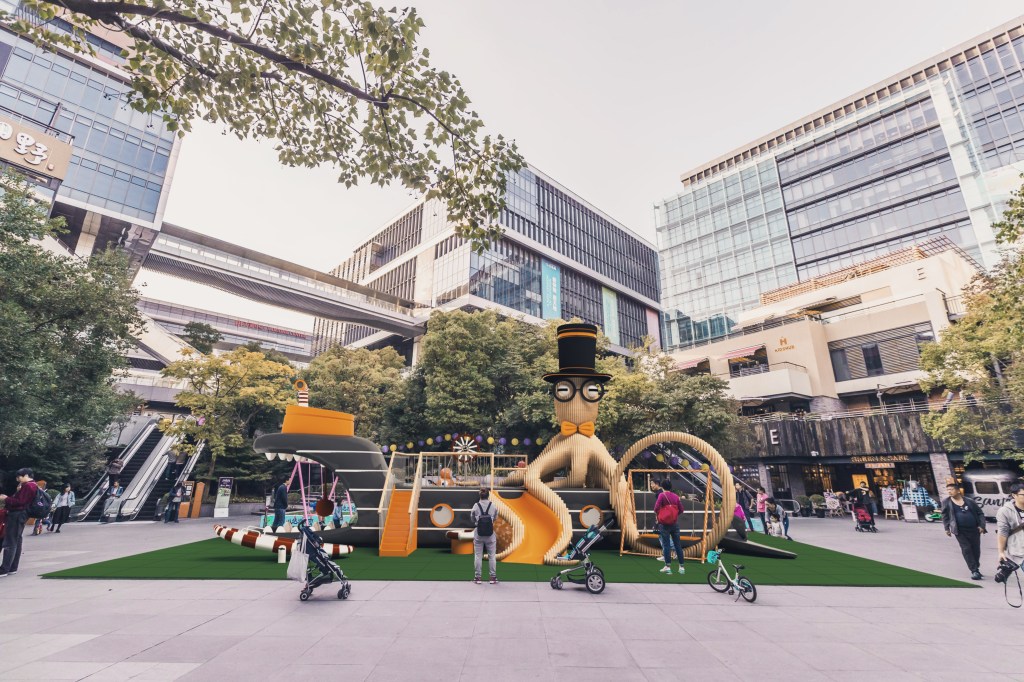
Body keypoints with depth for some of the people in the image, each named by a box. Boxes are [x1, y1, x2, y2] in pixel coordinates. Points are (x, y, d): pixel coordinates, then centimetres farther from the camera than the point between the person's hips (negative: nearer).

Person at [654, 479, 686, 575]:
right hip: (675, 523, 4)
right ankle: (681, 566, 12)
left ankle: (668, 566, 1)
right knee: (678, 544, 9)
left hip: (664, 523, -4)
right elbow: (681, 510, 3)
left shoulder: (662, 495, -9)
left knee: (666, 544, 2)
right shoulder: (676, 496, 3)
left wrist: (657, 516, 3)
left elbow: (656, 507, -17)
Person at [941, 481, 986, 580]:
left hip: (974, 530, 2)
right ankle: (974, 571, -2)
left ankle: (976, 569, 29)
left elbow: (980, 513, 9)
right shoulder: (946, 502, -1)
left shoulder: (969, 501, 2)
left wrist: (981, 525, -3)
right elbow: (945, 516, 5)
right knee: (966, 549, -7)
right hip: (960, 531, -2)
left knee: (976, 550, 10)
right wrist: (947, 528, 1)